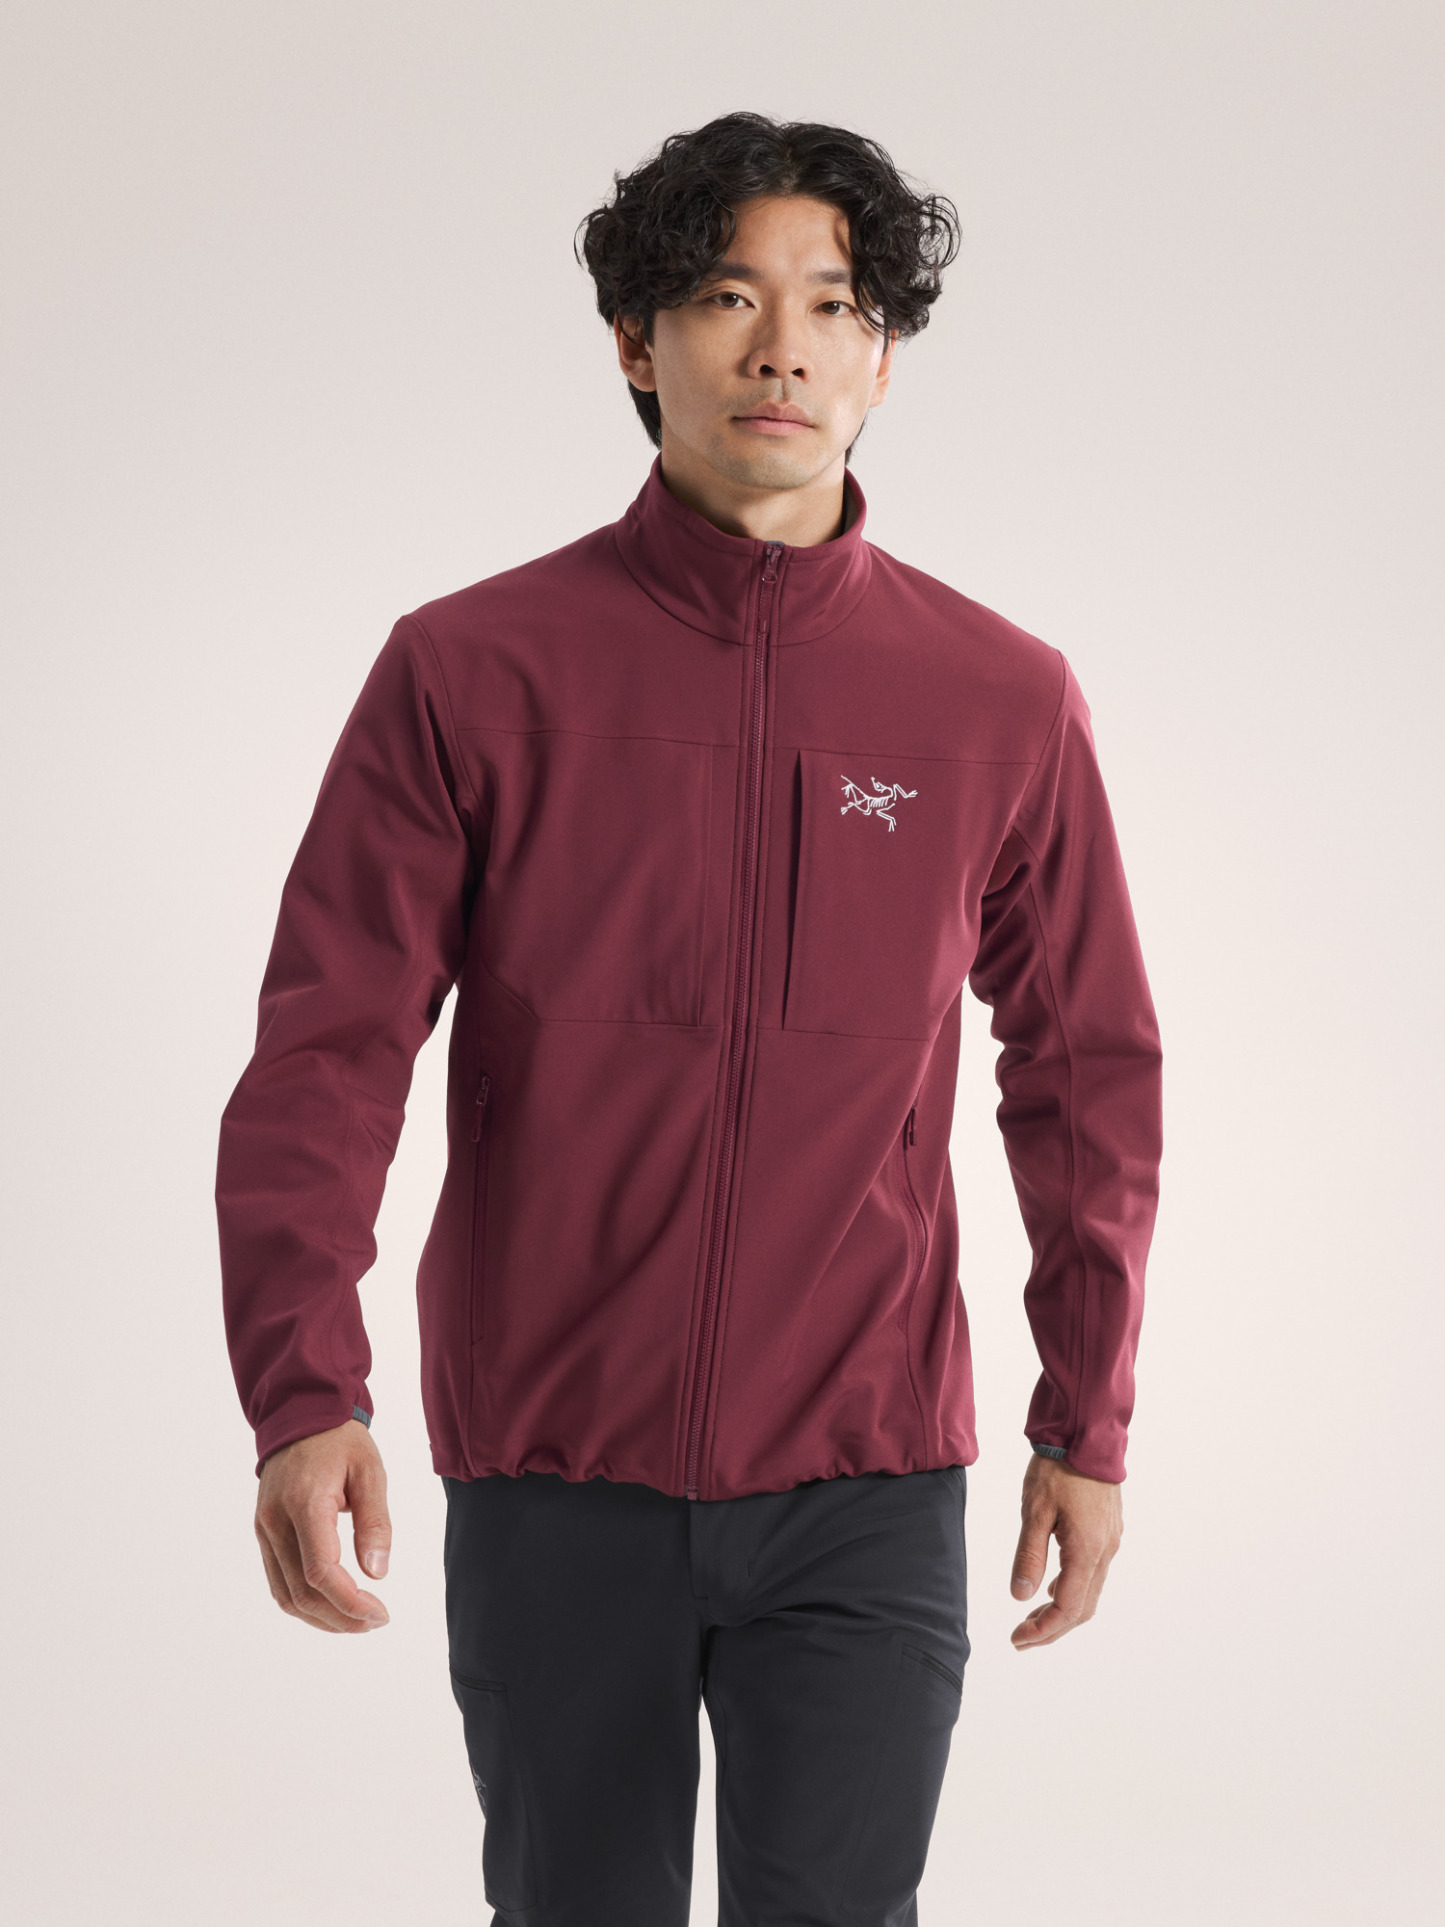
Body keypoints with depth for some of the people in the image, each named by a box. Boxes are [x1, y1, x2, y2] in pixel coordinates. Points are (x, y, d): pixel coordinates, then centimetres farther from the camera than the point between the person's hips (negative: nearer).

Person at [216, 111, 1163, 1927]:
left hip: (864, 1487, 0)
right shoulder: (469, 671, -4)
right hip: (554, 1484, 0)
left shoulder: (1002, 702, 0)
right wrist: (303, 1397, -17)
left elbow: (1087, 1071, 9)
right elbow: (323, 1053, -6)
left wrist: (1088, 1424, 9)